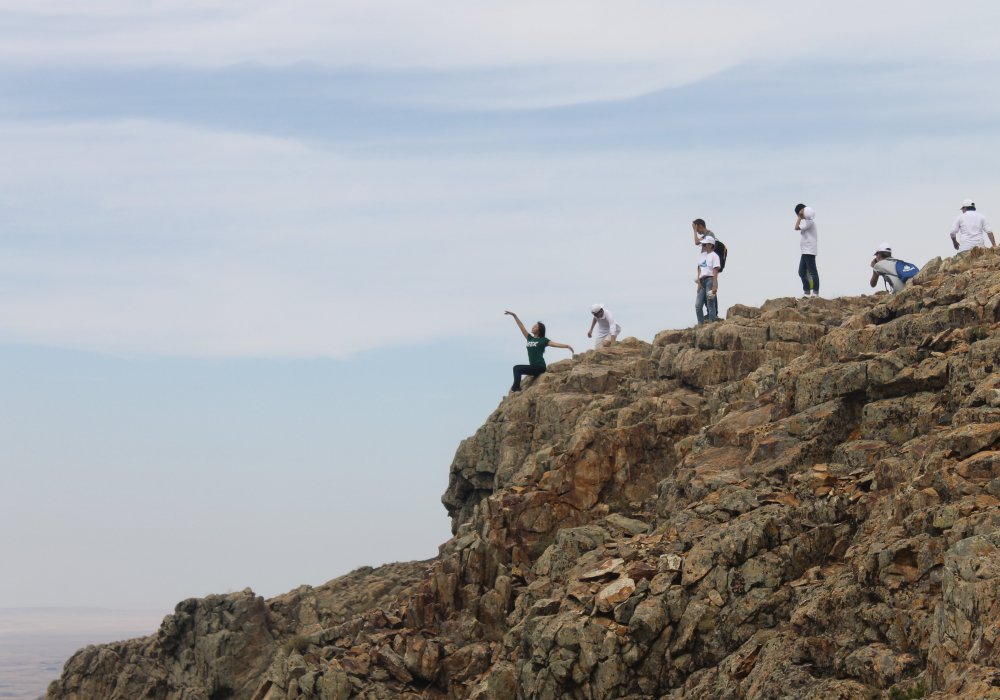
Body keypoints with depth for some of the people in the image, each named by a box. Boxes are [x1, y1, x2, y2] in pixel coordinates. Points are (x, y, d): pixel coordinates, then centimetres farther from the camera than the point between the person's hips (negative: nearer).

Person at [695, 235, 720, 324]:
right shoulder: (702, 255, 15)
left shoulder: (714, 256, -6)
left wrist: (714, 286, -18)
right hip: (702, 281, 7)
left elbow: (715, 272, -12)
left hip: (710, 280, -7)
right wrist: (699, 283, 3)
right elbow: (699, 270, 13)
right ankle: (700, 324, 12)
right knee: (698, 305, 5)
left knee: (711, 305, -6)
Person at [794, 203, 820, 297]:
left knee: (812, 271, -8)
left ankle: (815, 293, -7)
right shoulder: (806, 221, 18)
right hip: (805, 251, 11)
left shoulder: (809, 221, -12)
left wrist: (800, 217, -12)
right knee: (802, 272, 9)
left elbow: (797, 227, -18)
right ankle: (806, 292, 11)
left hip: (809, 251, -11)